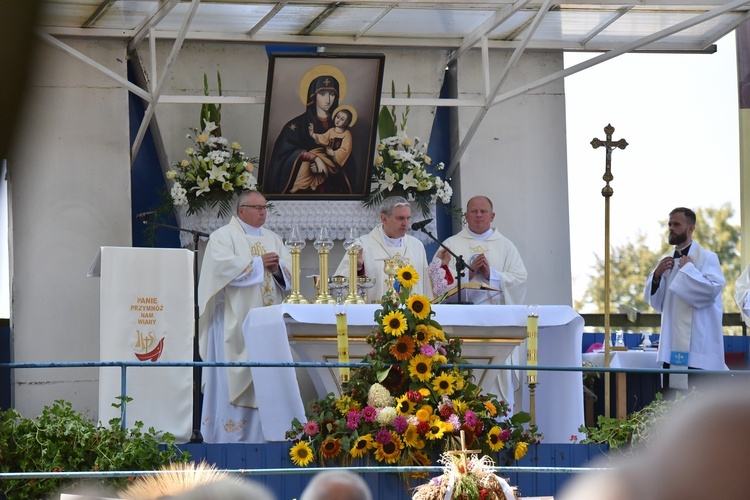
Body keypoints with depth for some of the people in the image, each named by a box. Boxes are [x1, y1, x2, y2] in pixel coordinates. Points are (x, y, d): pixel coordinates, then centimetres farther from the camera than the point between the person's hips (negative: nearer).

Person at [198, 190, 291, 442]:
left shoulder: (272, 238, 19)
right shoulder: (223, 236, 0)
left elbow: (290, 271, 12)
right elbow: (222, 265, -17)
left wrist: (277, 267, -10)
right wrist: (259, 263, -15)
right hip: (235, 321, -6)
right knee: (233, 375, -9)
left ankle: (260, 431, 4)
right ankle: (229, 430, -8)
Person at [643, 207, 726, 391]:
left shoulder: (707, 258, -4)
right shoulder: (667, 261, 16)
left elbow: (713, 289, -19)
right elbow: (655, 301, 17)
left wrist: (688, 269, -11)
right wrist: (657, 275, 0)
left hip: (698, 346, -7)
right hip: (672, 345, 7)